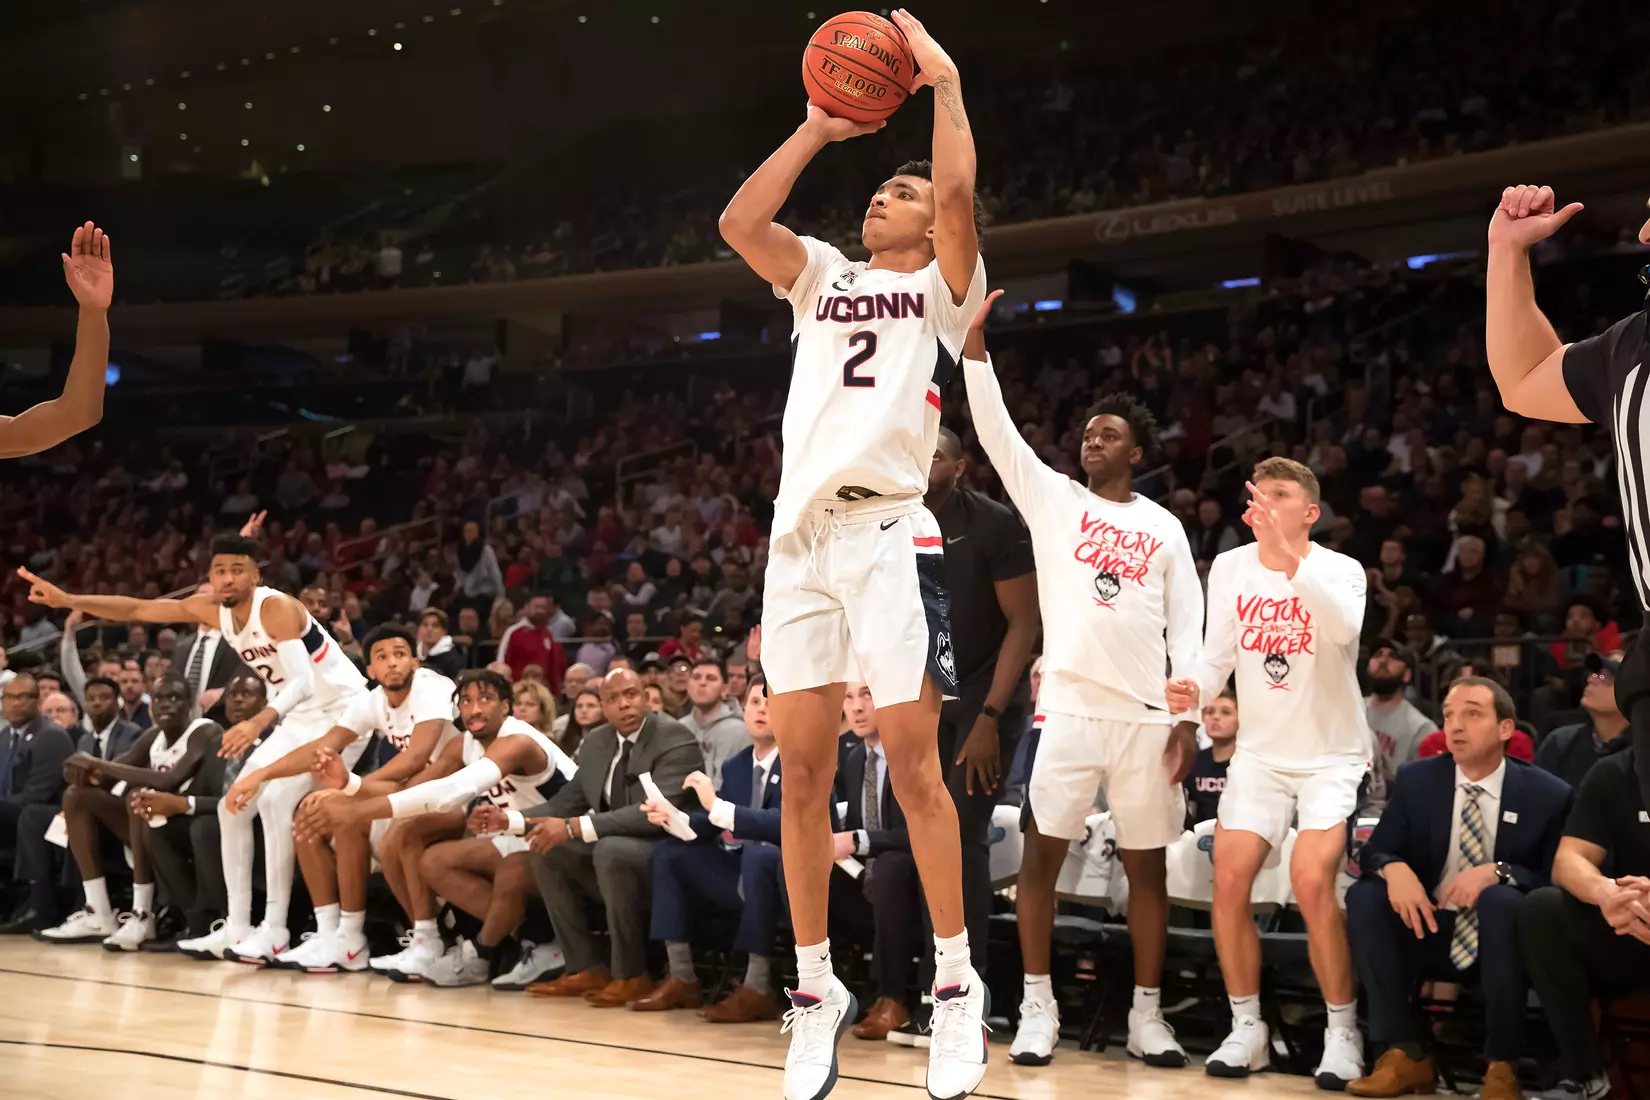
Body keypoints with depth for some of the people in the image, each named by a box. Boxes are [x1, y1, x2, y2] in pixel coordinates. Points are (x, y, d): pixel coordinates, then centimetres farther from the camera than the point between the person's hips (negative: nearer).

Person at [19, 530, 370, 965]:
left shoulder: (276, 607, -26)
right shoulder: (210, 608, -3)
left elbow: (303, 681, -37)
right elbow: (136, 609, 0)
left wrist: (259, 722, -53)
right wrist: (67, 600, -12)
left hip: (341, 710, -9)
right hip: (300, 717, 9)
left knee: (275, 800, -23)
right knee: (234, 806, 5)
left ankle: (275, 929, -17)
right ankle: (237, 929, 9)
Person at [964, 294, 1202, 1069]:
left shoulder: (1164, 527, 10)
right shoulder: (1052, 497, 8)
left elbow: (1186, 627, 7)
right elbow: (996, 430, -3)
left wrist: (1188, 720, -1)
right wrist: (973, 343, -14)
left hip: (1147, 714, 1)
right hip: (1069, 706, -1)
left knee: (1147, 863, 5)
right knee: (1042, 850, -2)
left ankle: (1146, 1014, 14)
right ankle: (1038, 1007, 7)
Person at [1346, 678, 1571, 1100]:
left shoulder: (1548, 795, -5)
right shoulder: (1415, 780, 2)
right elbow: (1374, 851, 0)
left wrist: (1498, 872, -28)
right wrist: (1394, 868, -26)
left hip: (1499, 939, -3)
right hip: (1430, 930, 3)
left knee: (1502, 899, -35)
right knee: (1364, 895, -24)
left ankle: (1501, 1064, -24)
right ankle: (1405, 1054, -21)